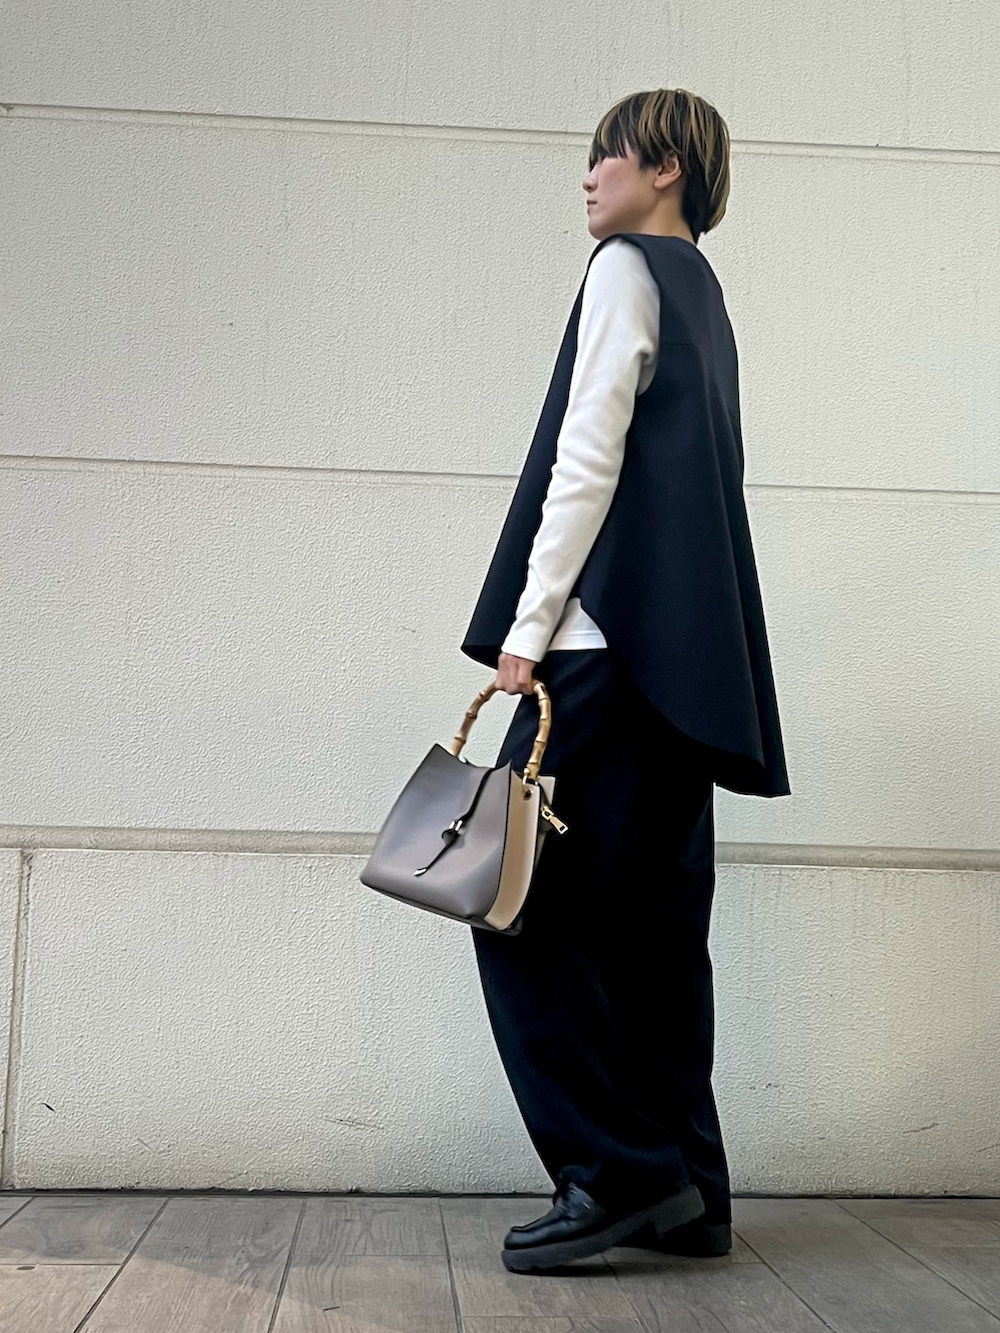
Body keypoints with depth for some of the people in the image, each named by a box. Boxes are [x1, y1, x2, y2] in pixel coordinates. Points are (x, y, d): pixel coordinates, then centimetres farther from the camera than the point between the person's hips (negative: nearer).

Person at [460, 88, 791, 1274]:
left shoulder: (628, 268, -1)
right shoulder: (700, 290, 25)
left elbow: (588, 459, -11)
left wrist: (528, 625, -12)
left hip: (617, 636, -9)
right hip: (689, 647, 9)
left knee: (524, 904, -7)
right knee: (652, 918, 8)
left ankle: (619, 1171, -4)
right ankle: (685, 1194, 12)